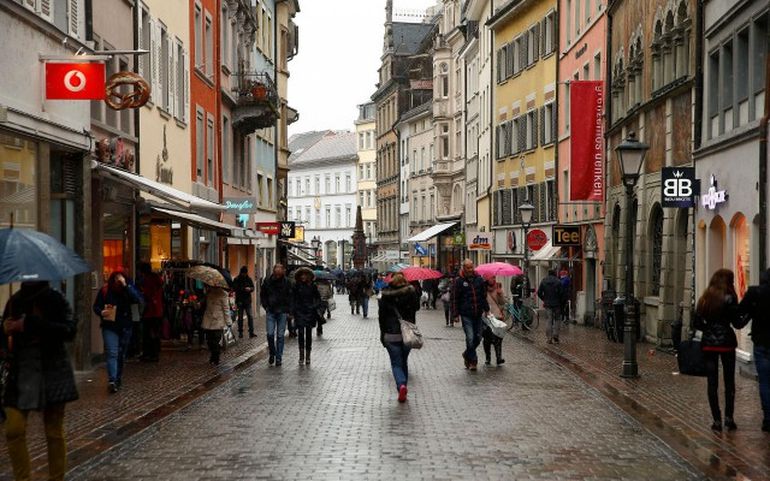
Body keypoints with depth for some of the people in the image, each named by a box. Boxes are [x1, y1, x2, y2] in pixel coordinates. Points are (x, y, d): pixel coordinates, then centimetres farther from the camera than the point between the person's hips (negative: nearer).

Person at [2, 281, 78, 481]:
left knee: (54, 433, 3)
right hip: (21, 373, 3)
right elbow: (5, 342, 11)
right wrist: (5, 332, -14)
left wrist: (31, 324, -24)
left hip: (53, 372, -3)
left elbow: (70, 330, -18)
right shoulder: (15, 301, 5)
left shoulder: (55, 299, -5)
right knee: (14, 430, -9)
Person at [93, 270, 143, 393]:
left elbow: (138, 299, -20)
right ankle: (112, 381, -22)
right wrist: (101, 312, -19)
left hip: (125, 327, 2)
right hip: (109, 327, -2)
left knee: (121, 355, 13)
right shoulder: (104, 291, -3)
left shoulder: (128, 289, -2)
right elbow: (96, 306, 4)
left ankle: (118, 379, 28)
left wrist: (126, 285, -25)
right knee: (112, 353, -15)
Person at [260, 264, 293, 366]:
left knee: (280, 335, 2)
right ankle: (272, 353, 15)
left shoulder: (287, 282, -1)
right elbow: (262, 295, 12)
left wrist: (288, 310, -2)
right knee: (270, 334, -6)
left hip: (282, 312, 0)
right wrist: (266, 307, 2)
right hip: (270, 312, 0)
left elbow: (290, 297, 5)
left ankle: (279, 357, 9)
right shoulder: (267, 281, 0)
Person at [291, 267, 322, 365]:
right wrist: (292, 312, 0)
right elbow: (293, 299, 6)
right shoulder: (296, 286, 3)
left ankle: (307, 356, 10)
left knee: (308, 334, 4)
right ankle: (301, 355, -6)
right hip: (299, 313, -1)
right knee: (300, 333, -8)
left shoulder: (312, 286, 4)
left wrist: (317, 309, -1)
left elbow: (318, 298, 9)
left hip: (310, 312, 1)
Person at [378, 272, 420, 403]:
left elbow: (382, 316, -2)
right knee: (404, 362, 18)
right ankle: (403, 386, 19)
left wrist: (382, 334, 7)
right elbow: (416, 307, 8)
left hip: (391, 335, -2)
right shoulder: (410, 292, -5)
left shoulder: (386, 295, -5)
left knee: (396, 363, 2)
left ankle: (401, 385, -22)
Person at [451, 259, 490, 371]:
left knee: (478, 337, 7)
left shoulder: (479, 279, 9)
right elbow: (455, 299, -2)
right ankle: (473, 360, 2)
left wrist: (486, 309, 13)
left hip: (478, 314, 4)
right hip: (466, 315, -4)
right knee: (470, 338, -9)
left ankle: (467, 355, 29)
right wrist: (455, 314, -6)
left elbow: (484, 295, 18)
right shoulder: (459, 281, -2)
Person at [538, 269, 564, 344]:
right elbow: (561, 293, -11)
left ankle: (549, 338, 3)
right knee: (557, 319, 8)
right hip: (556, 304, -3)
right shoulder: (558, 282, -7)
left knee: (549, 320, 8)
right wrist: (561, 302, 2)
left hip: (547, 304, 3)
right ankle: (555, 336, -4)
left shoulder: (543, 281, 4)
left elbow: (539, 292, 4)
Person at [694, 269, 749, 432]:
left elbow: (696, 324, 6)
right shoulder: (729, 299, -9)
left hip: (708, 343, 3)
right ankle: (728, 417, 3)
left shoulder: (704, 299, 5)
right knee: (729, 382, 9)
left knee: (712, 383, 6)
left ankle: (717, 420, 5)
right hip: (726, 343, -3)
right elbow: (737, 323, -7)